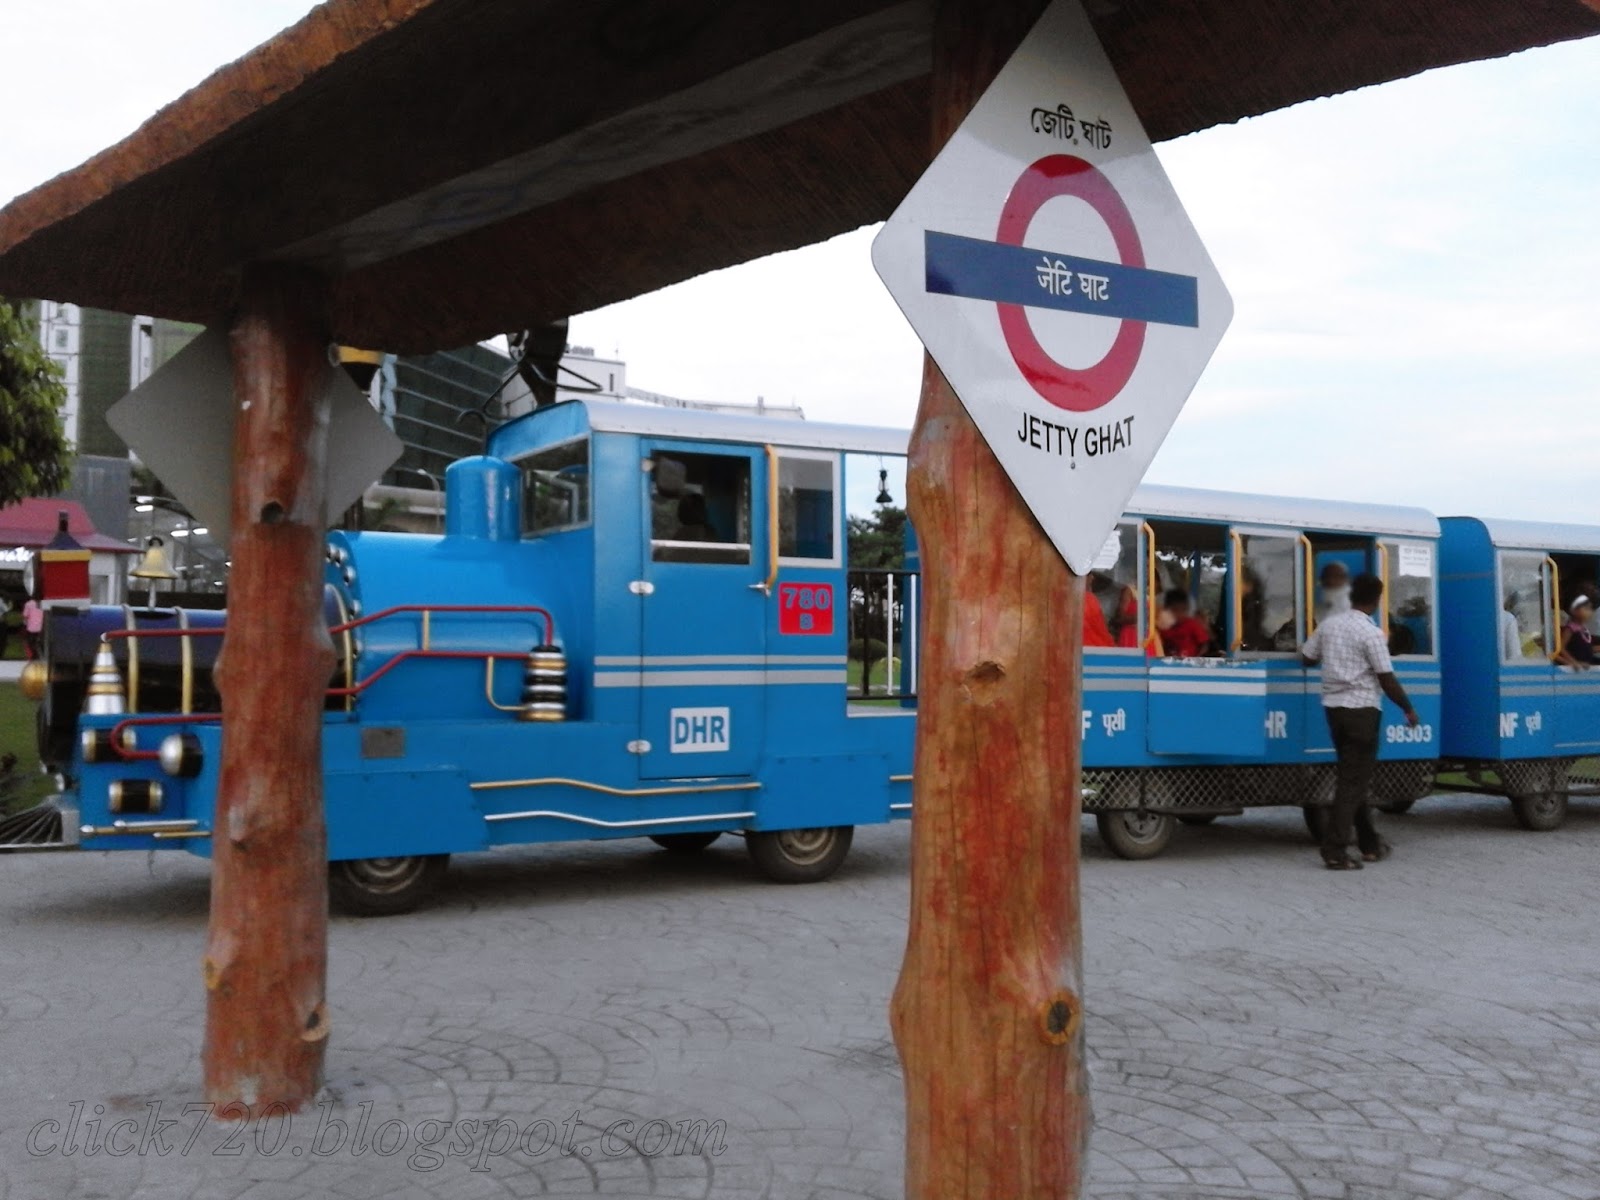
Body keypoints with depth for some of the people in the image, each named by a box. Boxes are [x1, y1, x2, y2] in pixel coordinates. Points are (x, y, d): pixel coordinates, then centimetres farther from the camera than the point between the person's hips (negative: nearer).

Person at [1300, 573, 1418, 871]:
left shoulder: (1330, 624, 5)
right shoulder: (1371, 633, -14)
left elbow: (1307, 657, 14)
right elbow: (1387, 679, -12)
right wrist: (1408, 709, 1)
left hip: (1333, 706, 7)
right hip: (1361, 709, -7)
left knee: (1353, 775, 16)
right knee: (1354, 780, -5)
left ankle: (1369, 843, 25)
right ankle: (1334, 851, -10)